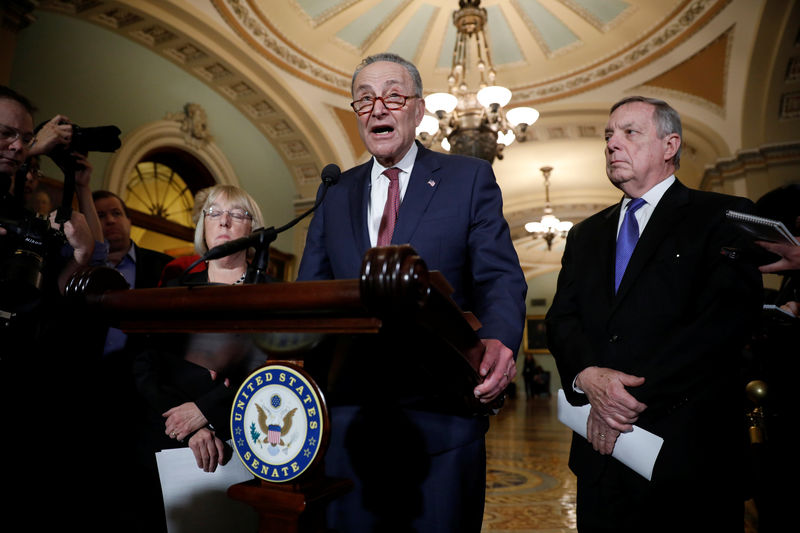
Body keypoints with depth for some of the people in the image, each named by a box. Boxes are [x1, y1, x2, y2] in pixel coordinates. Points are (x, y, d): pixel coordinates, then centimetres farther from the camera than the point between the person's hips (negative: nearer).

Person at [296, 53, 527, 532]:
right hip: (352, 416, 3)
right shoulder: (337, 195, 11)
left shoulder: (469, 178, 2)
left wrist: (499, 342, -27)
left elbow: (500, 277, -6)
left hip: (442, 416, -3)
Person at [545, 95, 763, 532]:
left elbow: (726, 319, -15)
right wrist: (588, 377, -16)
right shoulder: (586, 235, 15)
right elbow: (561, 318, 5)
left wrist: (631, 398, -18)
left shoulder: (724, 218, -1)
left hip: (686, 451, -4)